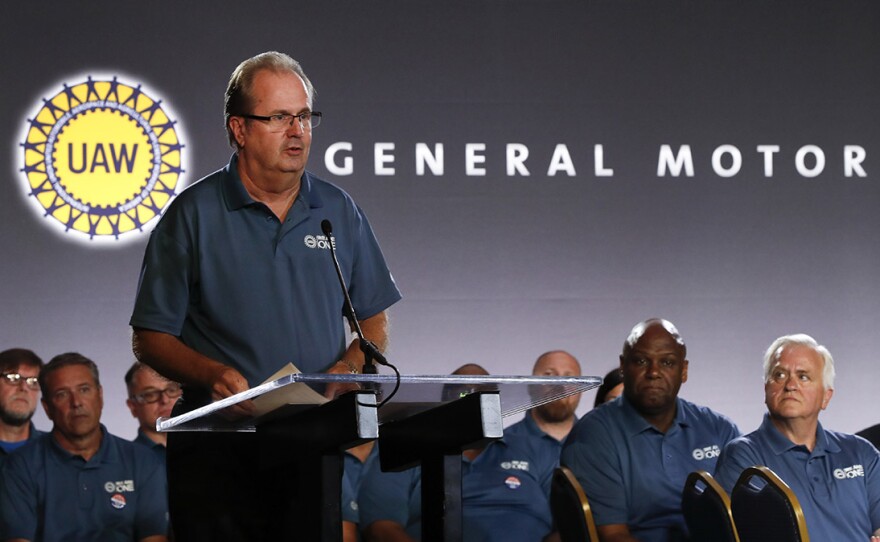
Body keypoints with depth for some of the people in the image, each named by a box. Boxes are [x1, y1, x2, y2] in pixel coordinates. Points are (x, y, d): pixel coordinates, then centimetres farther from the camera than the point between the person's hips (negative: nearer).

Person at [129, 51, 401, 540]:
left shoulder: (340, 212, 11)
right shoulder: (193, 215, 1)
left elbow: (376, 320, 16)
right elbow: (150, 339, 0)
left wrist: (346, 370, -5)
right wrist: (212, 375, -18)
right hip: (218, 445, -3)